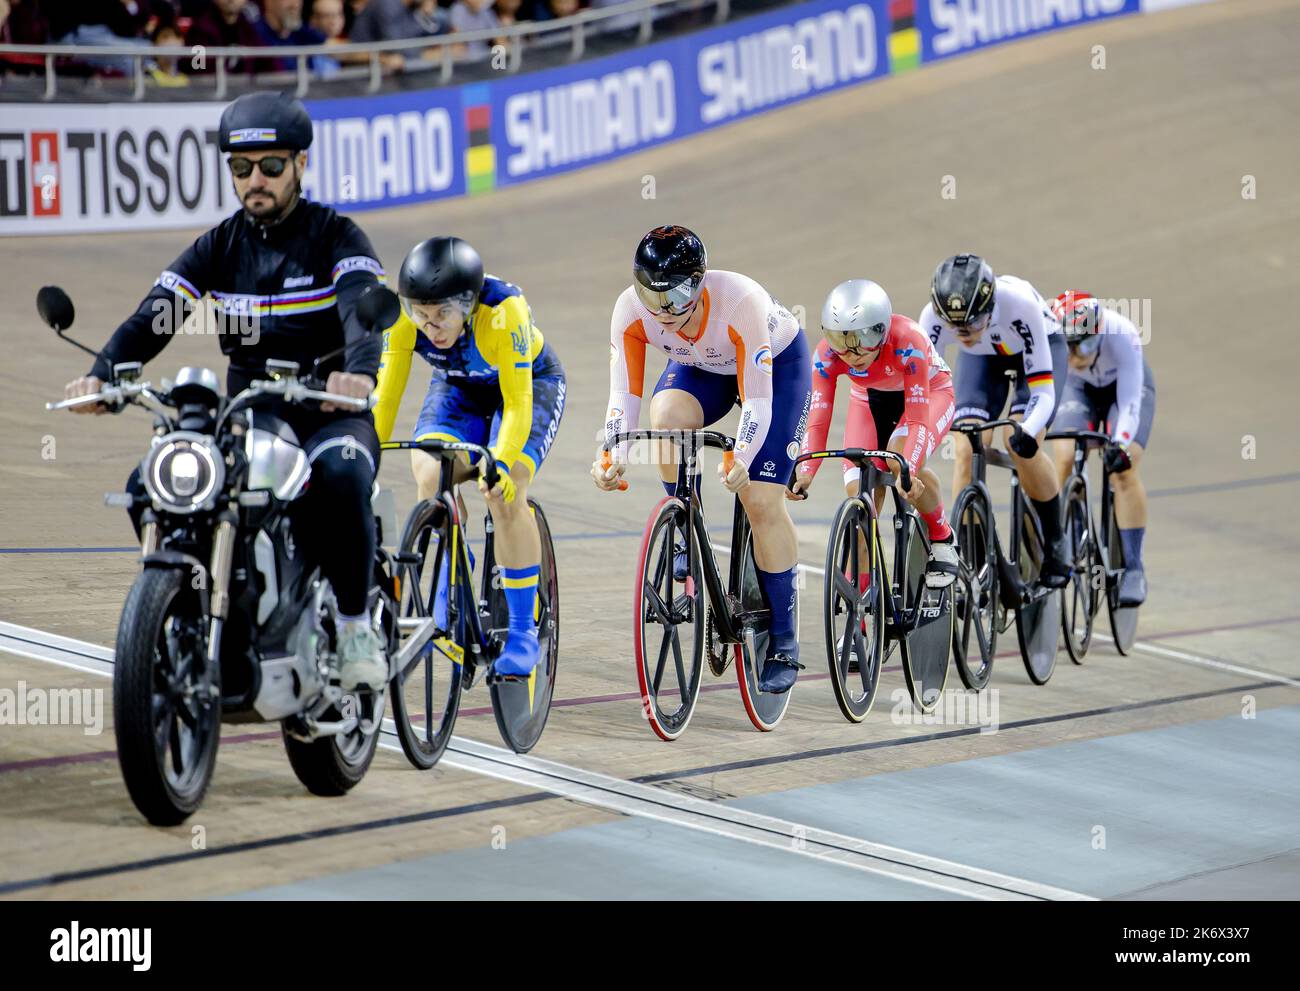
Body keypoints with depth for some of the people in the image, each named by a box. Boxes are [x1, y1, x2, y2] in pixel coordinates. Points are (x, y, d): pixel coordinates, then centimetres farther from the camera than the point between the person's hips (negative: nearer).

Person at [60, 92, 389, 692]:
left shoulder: (336, 237, -4)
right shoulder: (220, 246, 9)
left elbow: (364, 309, -24)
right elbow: (154, 315, -6)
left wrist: (358, 371, -48)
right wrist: (102, 373, -27)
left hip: (330, 418, -4)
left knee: (339, 475, -39)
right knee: (149, 486, -21)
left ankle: (355, 625, -18)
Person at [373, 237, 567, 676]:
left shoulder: (504, 311, -38)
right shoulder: (403, 315, -28)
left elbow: (517, 403, -36)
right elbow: (386, 394, -23)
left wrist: (501, 463, -49)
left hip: (530, 384, -3)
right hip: (458, 389, 4)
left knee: (505, 495, -25)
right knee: (430, 475, -25)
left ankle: (523, 630, -12)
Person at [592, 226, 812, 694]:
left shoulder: (742, 302, -40)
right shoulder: (630, 310, -29)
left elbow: (757, 400, -37)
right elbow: (624, 395, -26)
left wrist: (740, 460, -52)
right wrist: (611, 456, -43)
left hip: (777, 362, -3)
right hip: (701, 366, 3)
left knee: (761, 499, -13)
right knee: (666, 416, -32)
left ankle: (783, 641, -2)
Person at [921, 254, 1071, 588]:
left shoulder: (1019, 304, -42)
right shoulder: (934, 316, -34)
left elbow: (1043, 392, -40)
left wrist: (1027, 433, -59)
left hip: (1040, 347, -3)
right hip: (981, 358, 3)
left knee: (1021, 446, -25)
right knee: (967, 450, -18)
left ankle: (1054, 543, -4)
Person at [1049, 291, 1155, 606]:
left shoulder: (1121, 335, -39)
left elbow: (1129, 400, -40)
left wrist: (1121, 444, -55)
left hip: (1126, 384, -2)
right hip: (1079, 388, 2)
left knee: (1123, 469, -21)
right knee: (1065, 460, -19)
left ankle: (1133, 569, -16)